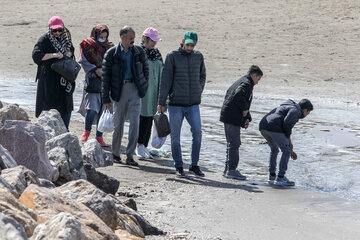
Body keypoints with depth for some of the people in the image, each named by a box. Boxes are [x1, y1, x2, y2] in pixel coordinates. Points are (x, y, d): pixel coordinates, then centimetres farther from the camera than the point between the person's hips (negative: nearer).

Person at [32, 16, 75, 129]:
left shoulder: (65, 38, 8)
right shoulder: (45, 39, -10)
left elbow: (71, 49, 24)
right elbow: (36, 55, -20)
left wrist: (69, 53, 0)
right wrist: (54, 55, -25)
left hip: (64, 77, 6)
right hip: (49, 78, -6)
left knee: (66, 107, 9)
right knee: (50, 106, -4)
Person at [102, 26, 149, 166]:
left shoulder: (139, 52, 4)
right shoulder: (111, 53, -4)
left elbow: (145, 69, 16)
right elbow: (105, 76, -2)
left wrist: (144, 87, 7)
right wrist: (106, 98, -5)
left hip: (135, 90, 2)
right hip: (119, 90, -1)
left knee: (135, 123, -8)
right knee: (118, 124, 6)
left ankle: (130, 156, -5)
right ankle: (115, 154, 23)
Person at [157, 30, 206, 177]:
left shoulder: (198, 56, 8)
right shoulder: (172, 56, -2)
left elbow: (202, 75, 22)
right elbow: (165, 80, -2)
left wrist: (199, 90, 5)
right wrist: (161, 102, -4)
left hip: (193, 104, 2)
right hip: (176, 104, -2)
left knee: (197, 132, -8)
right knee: (175, 136, 1)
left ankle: (194, 165, 4)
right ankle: (178, 166, 12)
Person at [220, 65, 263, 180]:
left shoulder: (240, 82, 22)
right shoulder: (246, 84, -10)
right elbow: (238, 95, -30)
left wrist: (246, 118, 15)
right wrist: (245, 109, -17)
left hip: (227, 116, 10)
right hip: (233, 118, -10)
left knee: (232, 143, 16)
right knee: (234, 144, -8)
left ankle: (228, 169, 21)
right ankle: (231, 170, -6)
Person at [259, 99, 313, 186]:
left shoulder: (287, 108, 34)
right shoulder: (295, 110, 4)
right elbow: (286, 123, -15)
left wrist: (290, 150, 39)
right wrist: (288, 138, 0)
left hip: (262, 127, 10)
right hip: (274, 128, -10)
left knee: (274, 149, 29)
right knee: (287, 151, 2)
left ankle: (272, 176, 28)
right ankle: (280, 178, 1)